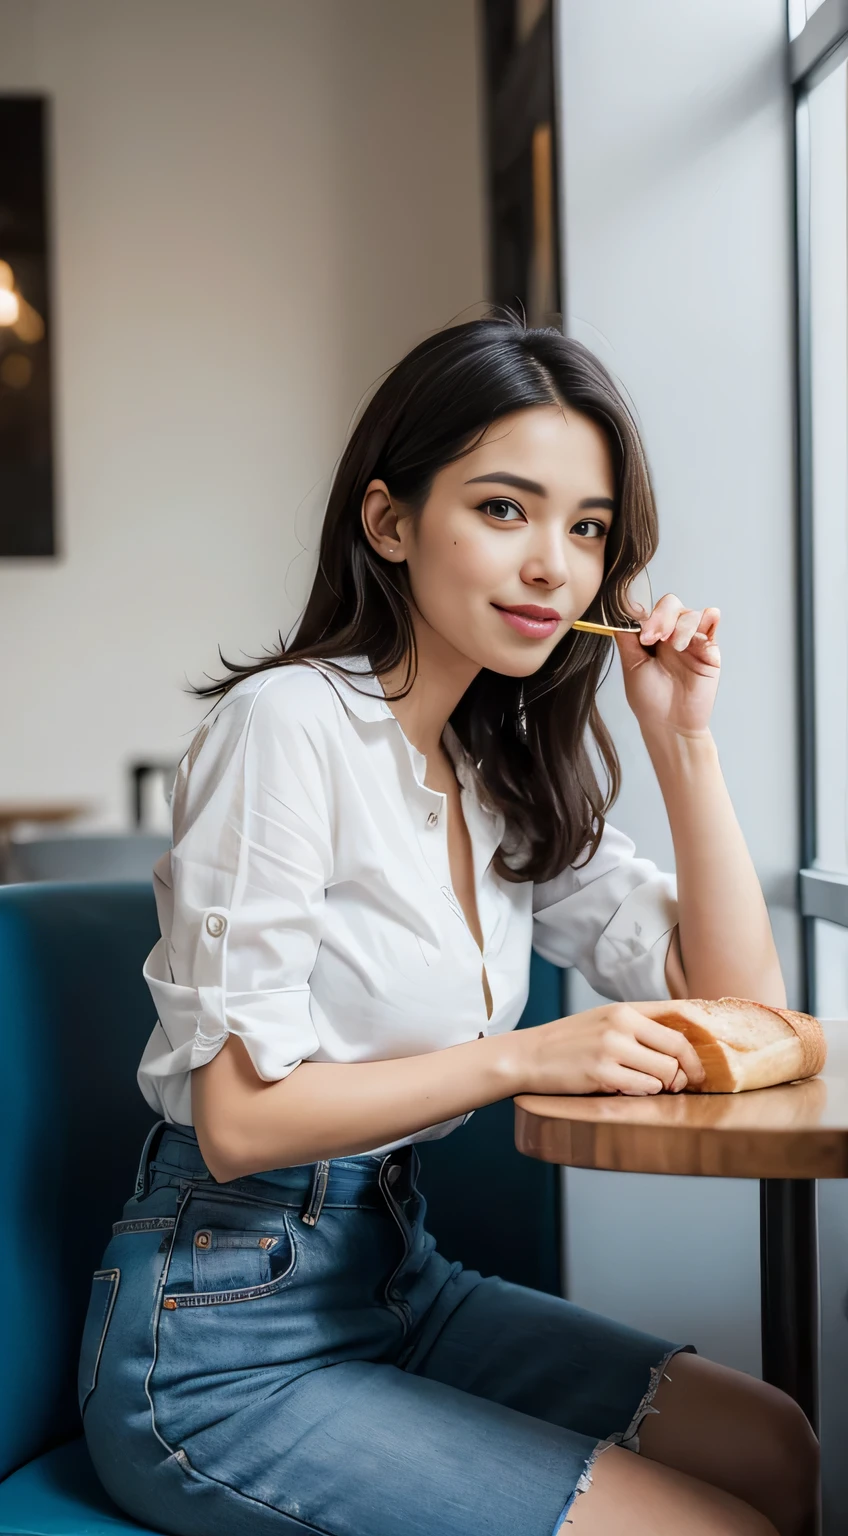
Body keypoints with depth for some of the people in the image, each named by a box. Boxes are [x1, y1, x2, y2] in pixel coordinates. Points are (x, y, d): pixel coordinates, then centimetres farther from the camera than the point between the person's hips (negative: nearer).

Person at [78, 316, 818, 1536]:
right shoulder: (290, 725, -18)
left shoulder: (504, 769, 7)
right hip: (220, 1345, -8)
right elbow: (239, 1116, -20)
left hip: (393, 1279, 8)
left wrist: (682, 737, -2)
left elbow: (734, 1001, 5)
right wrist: (524, 1057, -21)